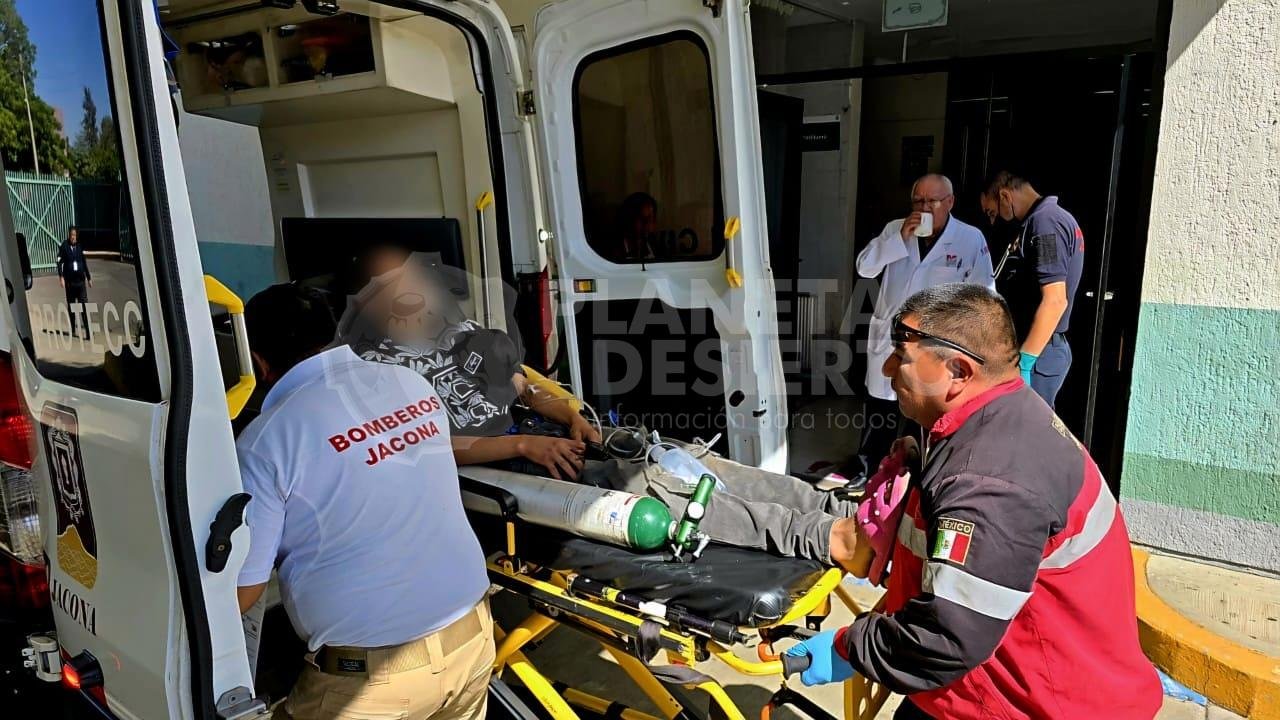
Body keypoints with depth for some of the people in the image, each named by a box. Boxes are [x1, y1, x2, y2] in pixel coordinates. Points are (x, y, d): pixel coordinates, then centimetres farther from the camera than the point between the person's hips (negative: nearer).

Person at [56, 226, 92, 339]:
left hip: (80, 280, 1)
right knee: (71, 305, 7)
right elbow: (59, 262, -7)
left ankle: (88, 330, -9)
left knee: (84, 304, -6)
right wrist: (61, 277, -17)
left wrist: (89, 278, 17)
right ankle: (73, 329, 15)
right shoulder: (64, 246, -3)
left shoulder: (80, 247, 7)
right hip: (69, 280, -1)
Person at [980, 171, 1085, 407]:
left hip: (1036, 353, -10)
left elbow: (1055, 300, -23)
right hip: (1041, 350, 10)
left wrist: (1023, 362, -23)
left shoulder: (1044, 222, -15)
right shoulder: (1055, 218, 16)